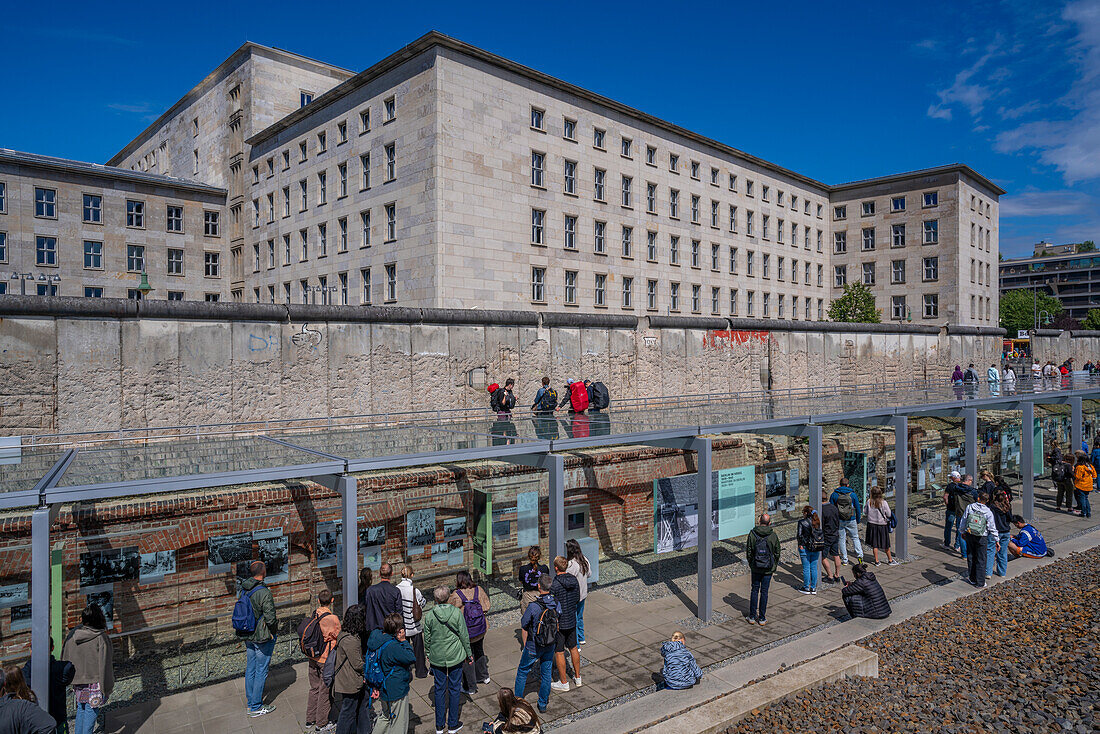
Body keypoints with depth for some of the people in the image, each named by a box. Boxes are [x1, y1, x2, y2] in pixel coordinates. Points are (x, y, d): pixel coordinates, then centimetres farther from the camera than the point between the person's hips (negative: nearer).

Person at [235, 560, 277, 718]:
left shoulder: (243, 589, -1)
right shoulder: (264, 593, -25)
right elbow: (270, 618, -23)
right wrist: (275, 623, -3)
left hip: (248, 636, 8)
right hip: (262, 637, -8)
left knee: (250, 669, 19)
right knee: (261, 672, 5)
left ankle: (251, 702, 33)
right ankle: (256, 708, 14)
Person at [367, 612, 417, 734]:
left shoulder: (377, 636, -6)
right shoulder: (393, 646, -33)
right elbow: (412, 658, -24)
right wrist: (404, 641, -22)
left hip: (384, 690, 9)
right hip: (396, 691, -9)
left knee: (385, 716, 30)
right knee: (398, 723, 11)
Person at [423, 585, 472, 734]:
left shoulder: (429, 615, -11)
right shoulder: (456, 612, -14)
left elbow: (427, 638, -1)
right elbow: (464, 636, -8)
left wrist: (428, 655, 16)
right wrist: (469, 653, 5)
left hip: (437, 658, 1)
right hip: (455, 657, -1)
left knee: (439, 689, 15)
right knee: (455, 689, 12)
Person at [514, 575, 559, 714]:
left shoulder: (533, 606, -26)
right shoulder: (557, 604, -12)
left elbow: (524, 627, -13)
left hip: (534, 647, -4)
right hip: (551, 645, 4)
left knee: (522, 671, 17)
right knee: (546, 673, 17)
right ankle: (543, 704, 27)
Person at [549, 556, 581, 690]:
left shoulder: (555, 585, -24)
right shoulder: (574, 580, -4)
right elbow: (578, 599, 8)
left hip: (559, 623, -7)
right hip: (572, 620, 7)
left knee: (559, 652, 7)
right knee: (573, 648, 21)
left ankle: (564, 683, 18)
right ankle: (577, 677, 33)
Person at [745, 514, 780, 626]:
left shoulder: (752, 533, -9)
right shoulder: (773, 535, -9)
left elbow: (748, 551, -3)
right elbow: (777, 553, -1)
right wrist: (775, 566, 14)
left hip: (755, 568, 1)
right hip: (768, 569, 0)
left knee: (754, 590, 12)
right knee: (764, 591, 7)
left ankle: (752, 617, 15)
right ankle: (762, 618, 13)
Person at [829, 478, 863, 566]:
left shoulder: (834, 495, -3)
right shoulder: (853, 494, -2)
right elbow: (858, 508, 4)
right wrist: (858, 521, 14)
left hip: (839, 521, 0)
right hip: (851, 520, 0)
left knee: (842, 539, 7)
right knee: (855, 538, 14)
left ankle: (844, 560, 10)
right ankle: (859, 555, -1)